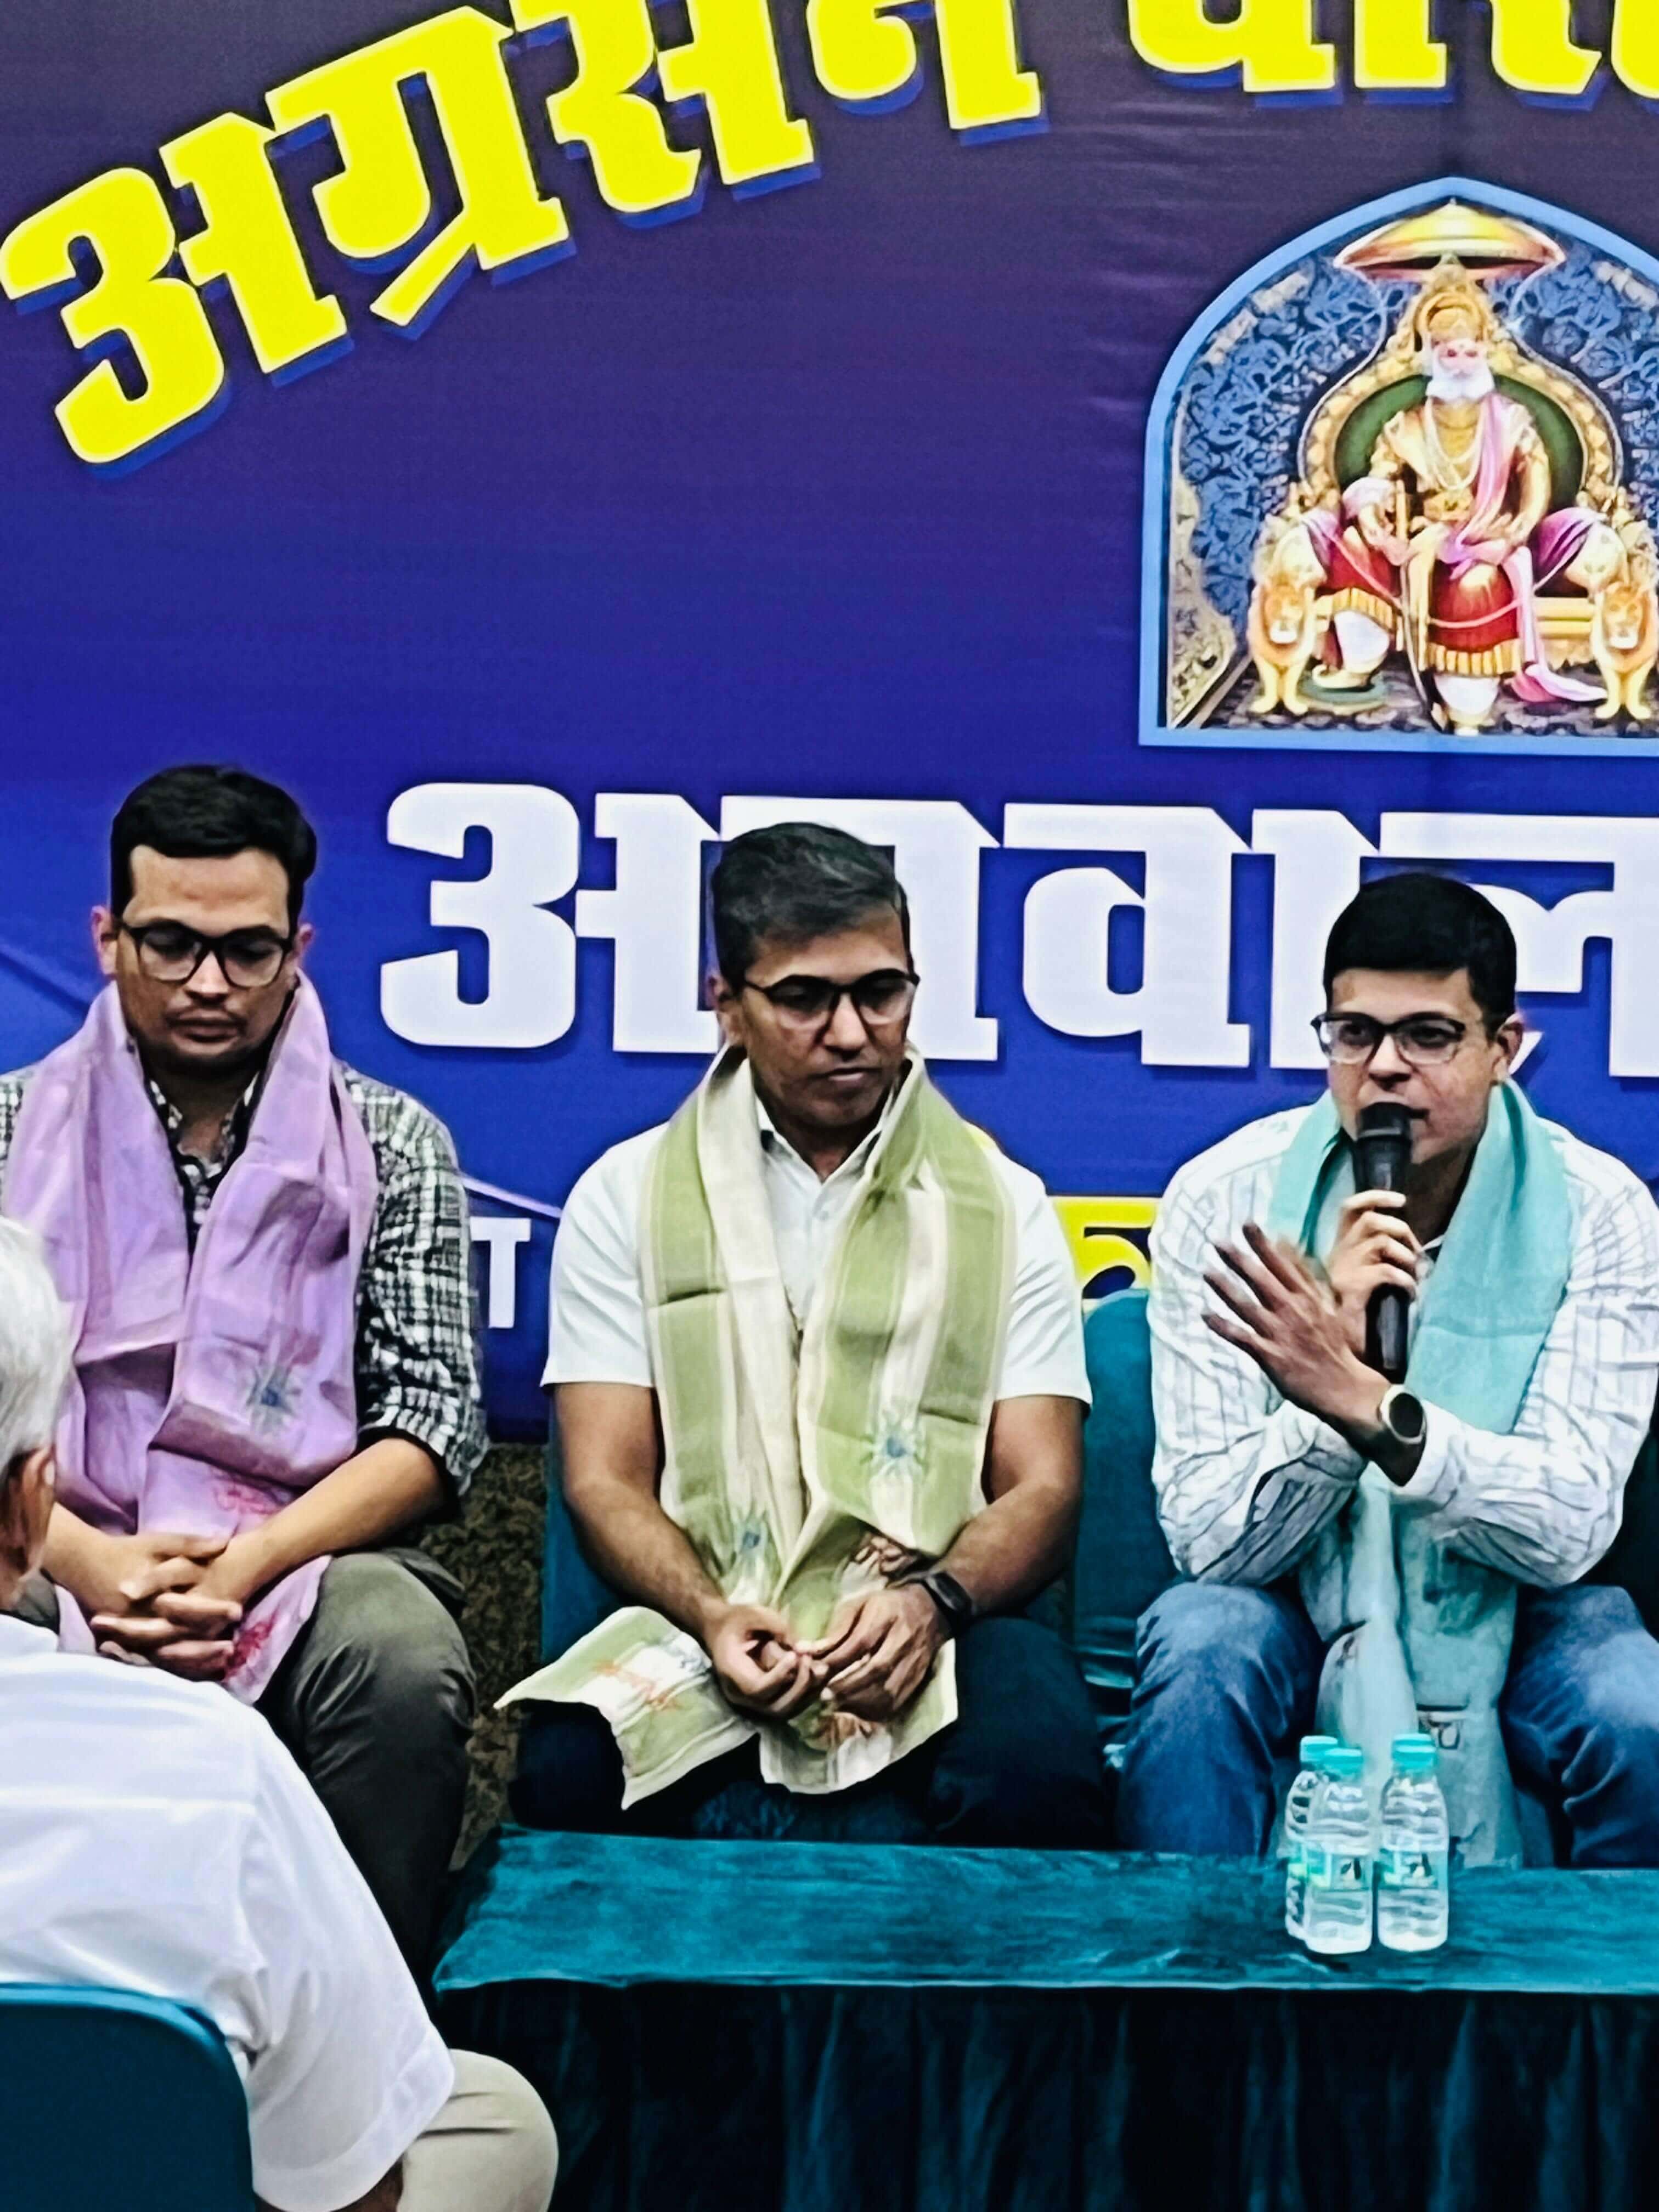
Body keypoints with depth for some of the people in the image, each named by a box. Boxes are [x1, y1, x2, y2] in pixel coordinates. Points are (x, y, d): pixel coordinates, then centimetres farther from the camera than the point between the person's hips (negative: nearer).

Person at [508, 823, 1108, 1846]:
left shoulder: (1001, 1205, 11)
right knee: (568, 1776, -31)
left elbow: (1043, 1489, 6)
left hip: (942, 1623, 0)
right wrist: (714, 1620, -16)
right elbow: (606, 1481, 5)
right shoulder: (628, 1196, 11)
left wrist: (930, 1599, -16)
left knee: (1038, 1780, -32)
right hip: (702, 1622, 0)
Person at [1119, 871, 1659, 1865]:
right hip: (1291, 1597, 0)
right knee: (1200, 1653, -30)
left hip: (1507, 1609, 1)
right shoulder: (1225, 1200, -13)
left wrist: (1368, 1403, -36)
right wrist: (1330, 1387, -34)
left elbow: (1572, 1530, -20)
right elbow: (1212, 1539, -16)